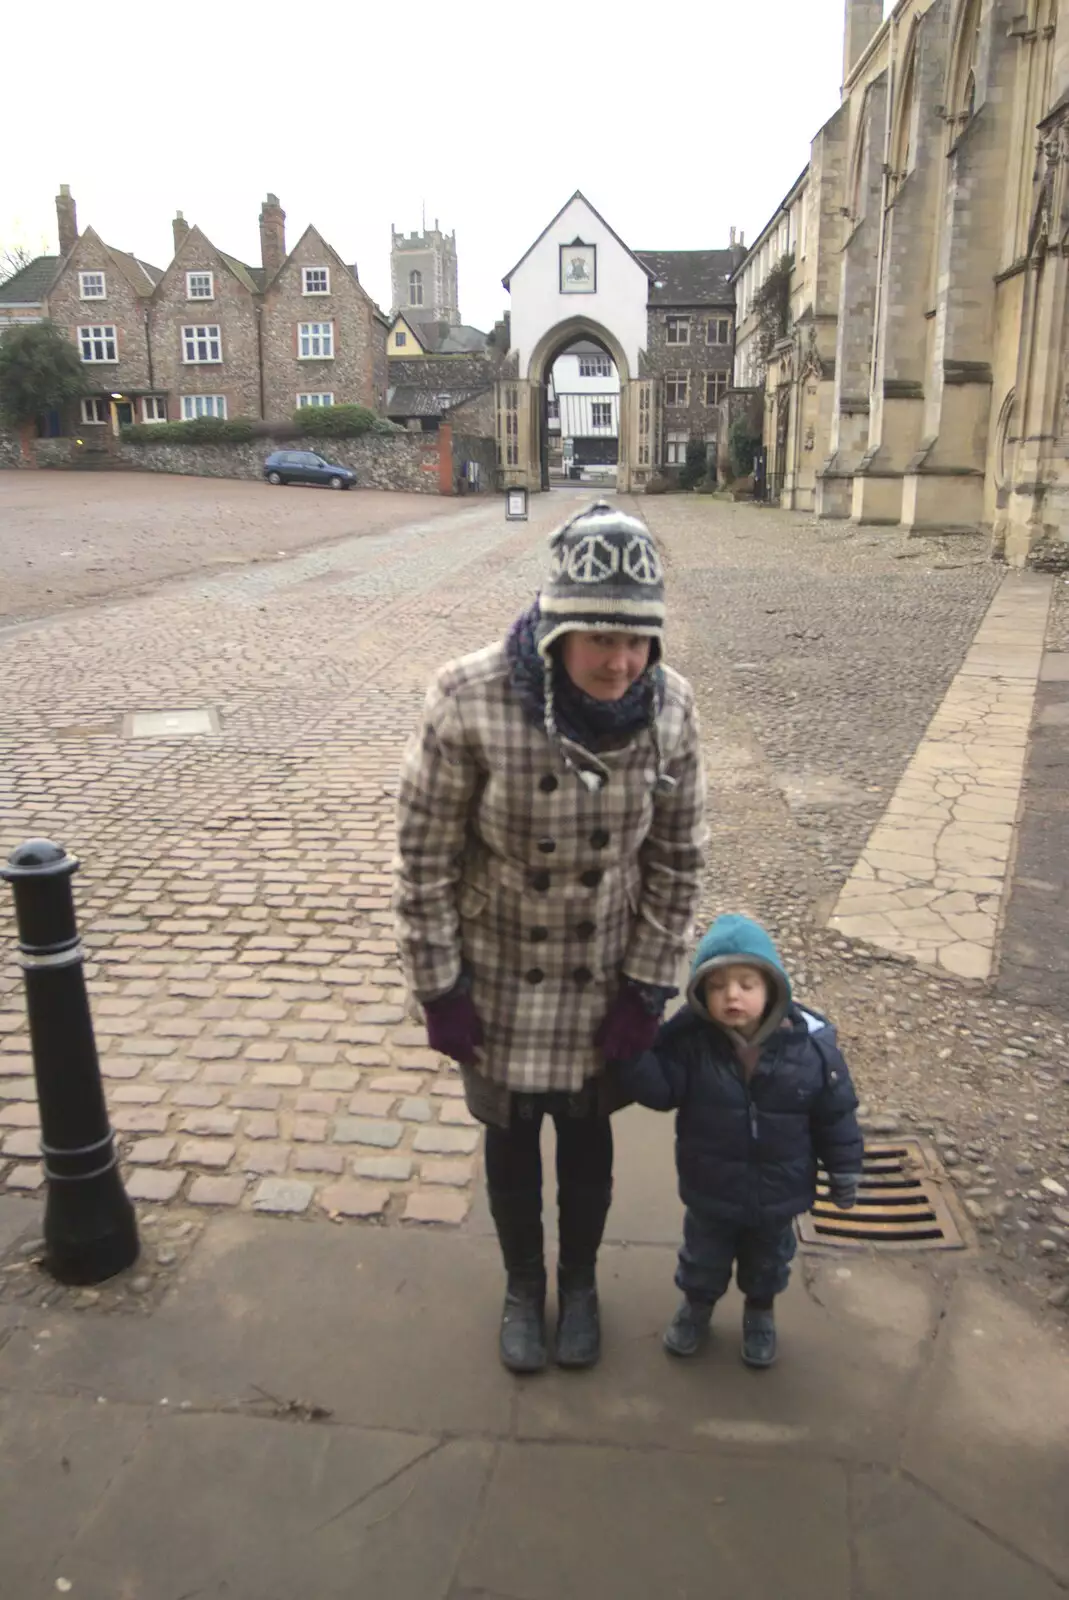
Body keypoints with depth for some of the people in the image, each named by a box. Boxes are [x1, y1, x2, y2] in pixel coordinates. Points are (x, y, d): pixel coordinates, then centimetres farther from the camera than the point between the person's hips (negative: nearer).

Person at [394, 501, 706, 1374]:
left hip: (605, 977, 2)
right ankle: (523, 1287, 47)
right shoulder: (471, 700, -26)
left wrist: (647, 987, -4)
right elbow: (425, 854, -15)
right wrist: (440, 988, -11)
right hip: (497, 975, -1)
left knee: (587, 1134, 21)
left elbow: (677, 857, -5)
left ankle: (579, 1284, 49)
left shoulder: (669, 705, -17)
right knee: (511, 1137, 19)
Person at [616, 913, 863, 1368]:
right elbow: (657, 1089, -22)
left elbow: (836, 1114, -10)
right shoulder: (690, 1041, -22)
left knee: (768, 1260, 27)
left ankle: (760, 1312, 55)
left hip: (778, 1192, 1)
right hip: (710, 1190, 0)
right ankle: (697, 1304, 54)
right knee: (704, 1257, 25)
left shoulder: (811, 1044, -22)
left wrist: (844, 1173, -2)